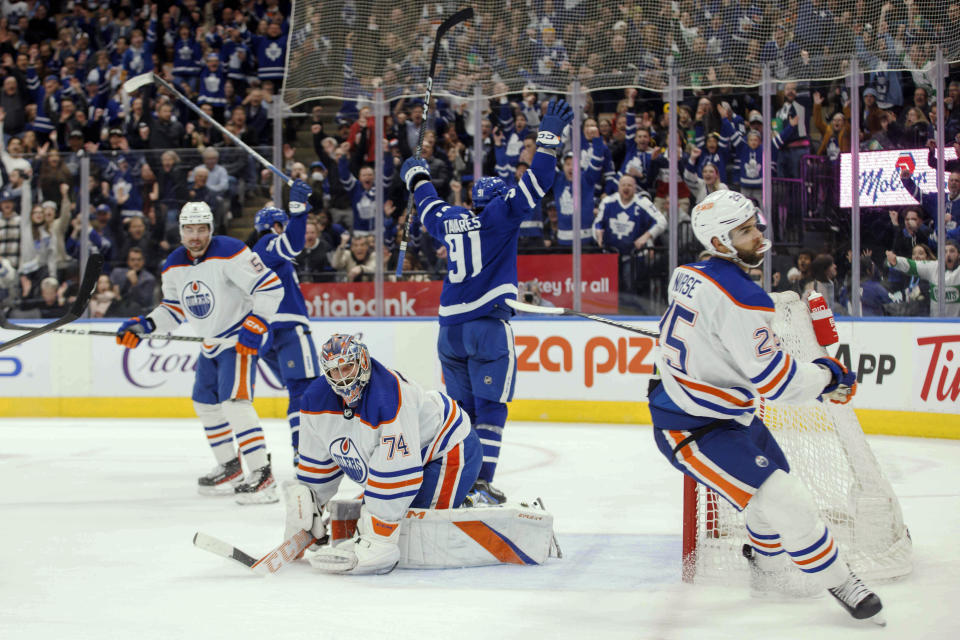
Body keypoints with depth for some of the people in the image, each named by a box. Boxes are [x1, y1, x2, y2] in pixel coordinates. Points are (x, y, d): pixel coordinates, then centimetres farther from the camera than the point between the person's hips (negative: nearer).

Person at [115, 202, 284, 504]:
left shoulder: (229, 253, -21)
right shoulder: (174, 266, 3)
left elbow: (271, 287, -22)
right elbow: (174, 308, 16)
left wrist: (254, 327, -26)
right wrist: (144, 325, 0)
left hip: (241, 339, -9)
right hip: (211, 343, 9)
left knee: (234, 401, -21)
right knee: (205, 403, 16)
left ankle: (263, 476, -24)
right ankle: (230, 468, 31)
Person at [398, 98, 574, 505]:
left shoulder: (449, 220, 14)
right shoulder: (500, 215, 0)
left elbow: (429, 206, 35)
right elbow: (535, 185, -7)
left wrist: (417, 178, 54)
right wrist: (549, 138, -4)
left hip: (450, 326, 6)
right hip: (488, 323, -6)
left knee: (461, 405, 13)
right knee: (490, 405, -5)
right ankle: (482, 480, -12)